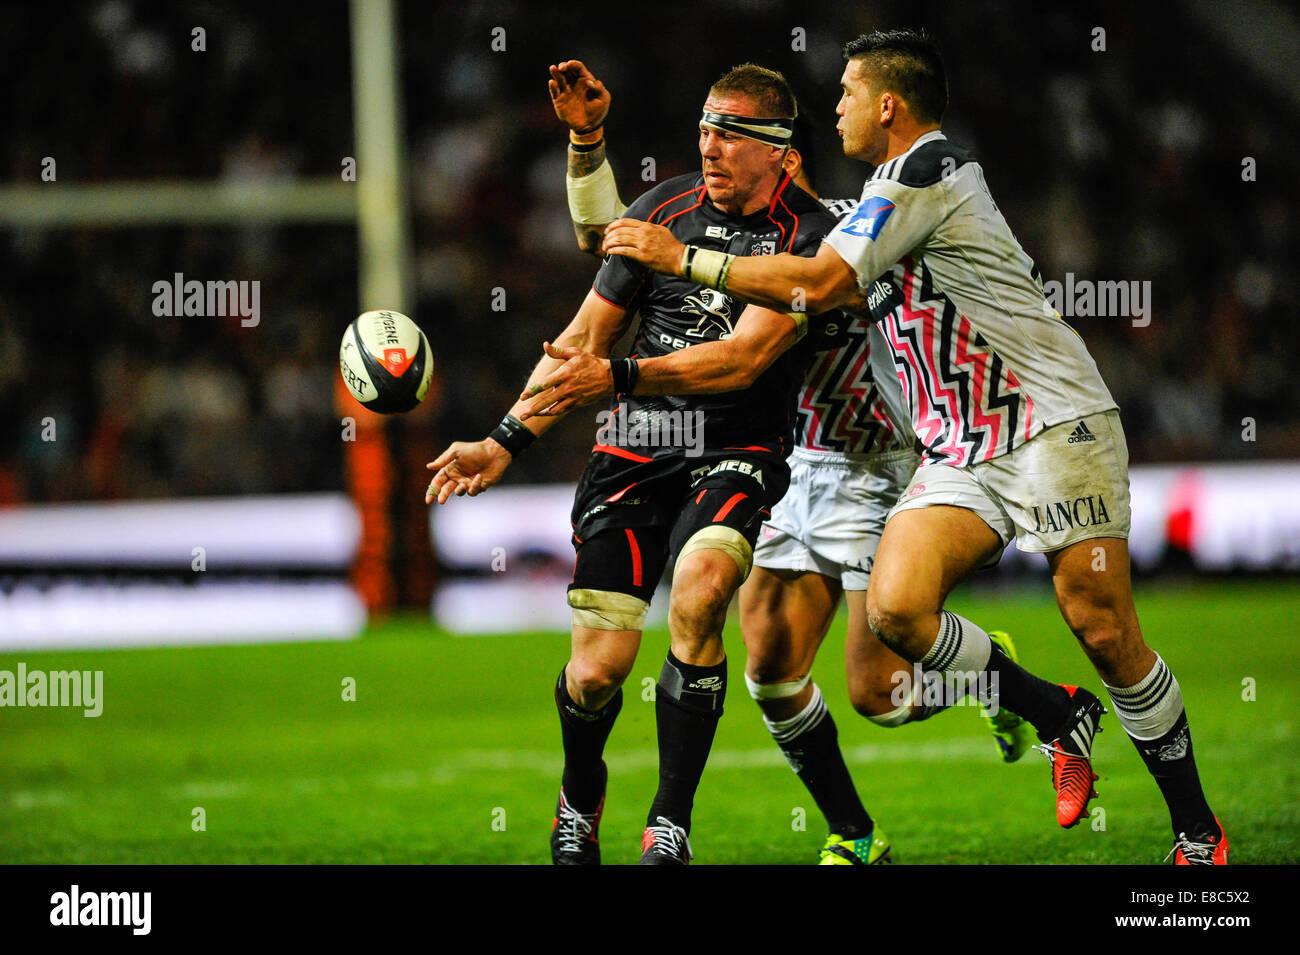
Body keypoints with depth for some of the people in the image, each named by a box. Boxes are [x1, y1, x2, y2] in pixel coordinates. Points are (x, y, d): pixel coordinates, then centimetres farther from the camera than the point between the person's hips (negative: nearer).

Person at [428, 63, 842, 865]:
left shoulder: (810, 238, -8)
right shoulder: (665, 209, 5)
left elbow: (741, 360, -19)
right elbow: (587, 336, 12)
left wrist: (616, 376, -28)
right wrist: (506, 442, 7)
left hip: (737, 456, -3)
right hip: (634, 451, 3)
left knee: (698, 589, -32)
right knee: (599, 666, -7)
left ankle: (671, 827, -20)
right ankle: (579, 806, 27)